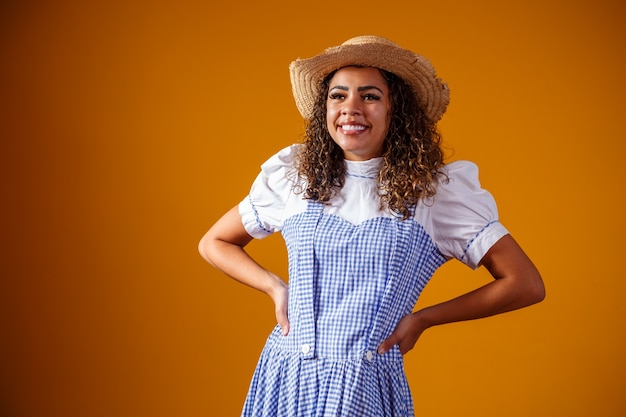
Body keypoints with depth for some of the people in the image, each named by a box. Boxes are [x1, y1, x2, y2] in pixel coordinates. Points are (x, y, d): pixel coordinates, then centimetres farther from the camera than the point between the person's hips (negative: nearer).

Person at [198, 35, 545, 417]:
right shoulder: (293, 176, 2)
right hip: (284, 381, 3)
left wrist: (422, 319, -4)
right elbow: (214, 243, 16)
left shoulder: (434, 189, -5)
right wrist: (276, 287, 0)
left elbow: (527, 285, -5)